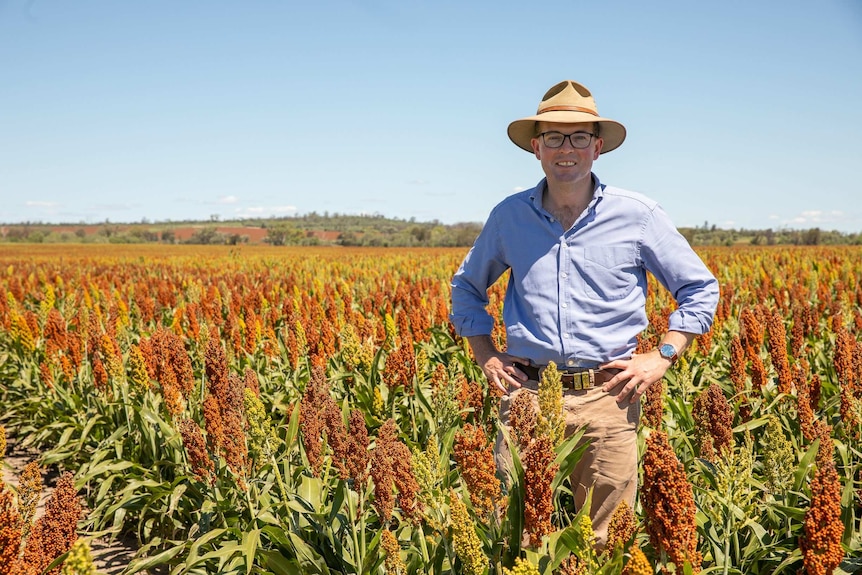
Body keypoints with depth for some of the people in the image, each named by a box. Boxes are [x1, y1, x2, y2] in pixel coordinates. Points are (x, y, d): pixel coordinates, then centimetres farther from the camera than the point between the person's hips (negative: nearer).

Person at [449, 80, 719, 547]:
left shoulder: (638, 215, 1)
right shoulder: (509, 216, 7)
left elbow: (700, 289, 9)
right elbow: (467, 286, 21)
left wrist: (662, 357, -1)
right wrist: (485, 356, 9)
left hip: (608, 398, -1)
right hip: (526, 393, 1)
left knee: (607, 541, 7)